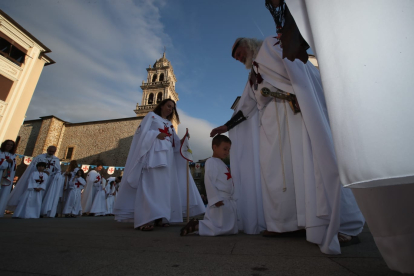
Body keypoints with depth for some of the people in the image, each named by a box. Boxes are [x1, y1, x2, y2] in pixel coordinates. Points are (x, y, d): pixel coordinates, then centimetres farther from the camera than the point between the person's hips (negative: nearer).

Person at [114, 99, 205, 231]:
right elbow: (142, 132, -2)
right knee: (151, 183, -17)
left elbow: (175, 143, 15)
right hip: (154, 153, -6)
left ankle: (162, 217, 4)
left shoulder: (170, 124, 26)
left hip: (168, 156, 7)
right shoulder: (151, 116, 11)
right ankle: (144, 219, -21)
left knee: (165, 185, 0)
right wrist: (156, 134, -14)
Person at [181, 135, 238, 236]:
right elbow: (209, 182, -21)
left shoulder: (222, 164, 18)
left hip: (229, 201, 10)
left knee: (233, 229, 15)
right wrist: (215, 199, -24)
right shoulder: (211, 162, -12)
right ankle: (196, 225, 5)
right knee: (223, 229, -5)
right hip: (220, 202, -10)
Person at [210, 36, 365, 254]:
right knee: (276, 169, -1)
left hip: (297, 112, -6)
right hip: (273, 121, 6)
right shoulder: (253, 75, 28)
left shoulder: (272, 45, 12)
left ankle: (345, 226, -2)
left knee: (310, 164, -12)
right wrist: (227, 126, 29)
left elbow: (299, 68, -5)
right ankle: (282, 223, 8)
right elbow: (246, 105, 27)